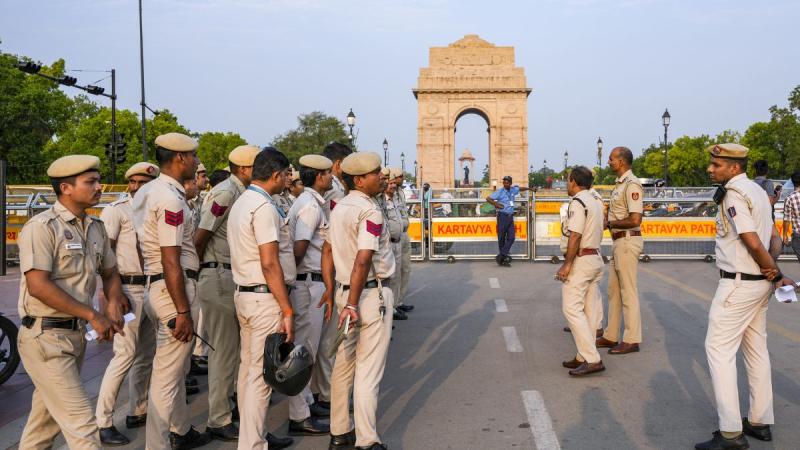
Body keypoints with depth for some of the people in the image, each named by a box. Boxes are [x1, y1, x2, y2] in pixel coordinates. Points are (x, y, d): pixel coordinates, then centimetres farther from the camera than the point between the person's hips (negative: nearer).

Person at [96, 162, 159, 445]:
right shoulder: (116, 211, -5)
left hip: (152, 288, 7)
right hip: (129, 288, -7)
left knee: (147, 354, 13)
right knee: (125, 354, -10)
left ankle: (137, 411, 24)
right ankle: (103, 422, -3)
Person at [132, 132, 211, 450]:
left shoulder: (145, 192, 12)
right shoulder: (171, 198, -18)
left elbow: (142, 246, 19)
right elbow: (171, 261, -22)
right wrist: (183, 311, -21)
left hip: (153, 284, 11)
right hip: (173, 288, -11)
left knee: (176, 368, 23)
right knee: (167, 376, -5)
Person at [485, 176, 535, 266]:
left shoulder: (513, 190, 9)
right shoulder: (499, 192, -7)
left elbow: (520, 188, 30)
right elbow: (488, 198, -6)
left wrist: (530, 189, 37)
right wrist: (496, 204, -13)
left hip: (510, 216, 6)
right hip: (502, 216, -6)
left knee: (511, 238, -4)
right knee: (501, 238, -1)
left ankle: (501, 256, -5)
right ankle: (504, 259, 6)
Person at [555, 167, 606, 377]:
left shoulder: (578, 202, -15)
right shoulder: (597, 199, 13)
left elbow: (575, 236, -20)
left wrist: (566, 264, -18)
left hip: (580, 260, -10)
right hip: (596, 258, 10)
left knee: (572, 309, -9)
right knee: (588, 310, 11)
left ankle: (593, 360, -14)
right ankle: (584, 357, 15)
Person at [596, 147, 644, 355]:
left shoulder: (632, 185, -17)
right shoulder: (620, 184, 15)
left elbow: (635, 220, -23)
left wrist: (610, 223, -10)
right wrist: (607, 219, 5)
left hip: (628, 241, -10)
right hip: (618, 242, 10)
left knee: (629, 291, -3)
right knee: (614, 290, 14)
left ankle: (631, 340, 4)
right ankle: (611, 336, 23)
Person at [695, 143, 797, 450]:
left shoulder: (733, 194, -16)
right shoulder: (757, 191, 13)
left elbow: (752, 241, -22)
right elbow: (769, 236, 11)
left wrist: (776, 274, -10)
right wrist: (773, 273, -1)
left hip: (739, 283, -10)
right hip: (760, 283, 10)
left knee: (719, 348, -6)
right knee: (756, 350, 15)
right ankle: (760, 422, 23)